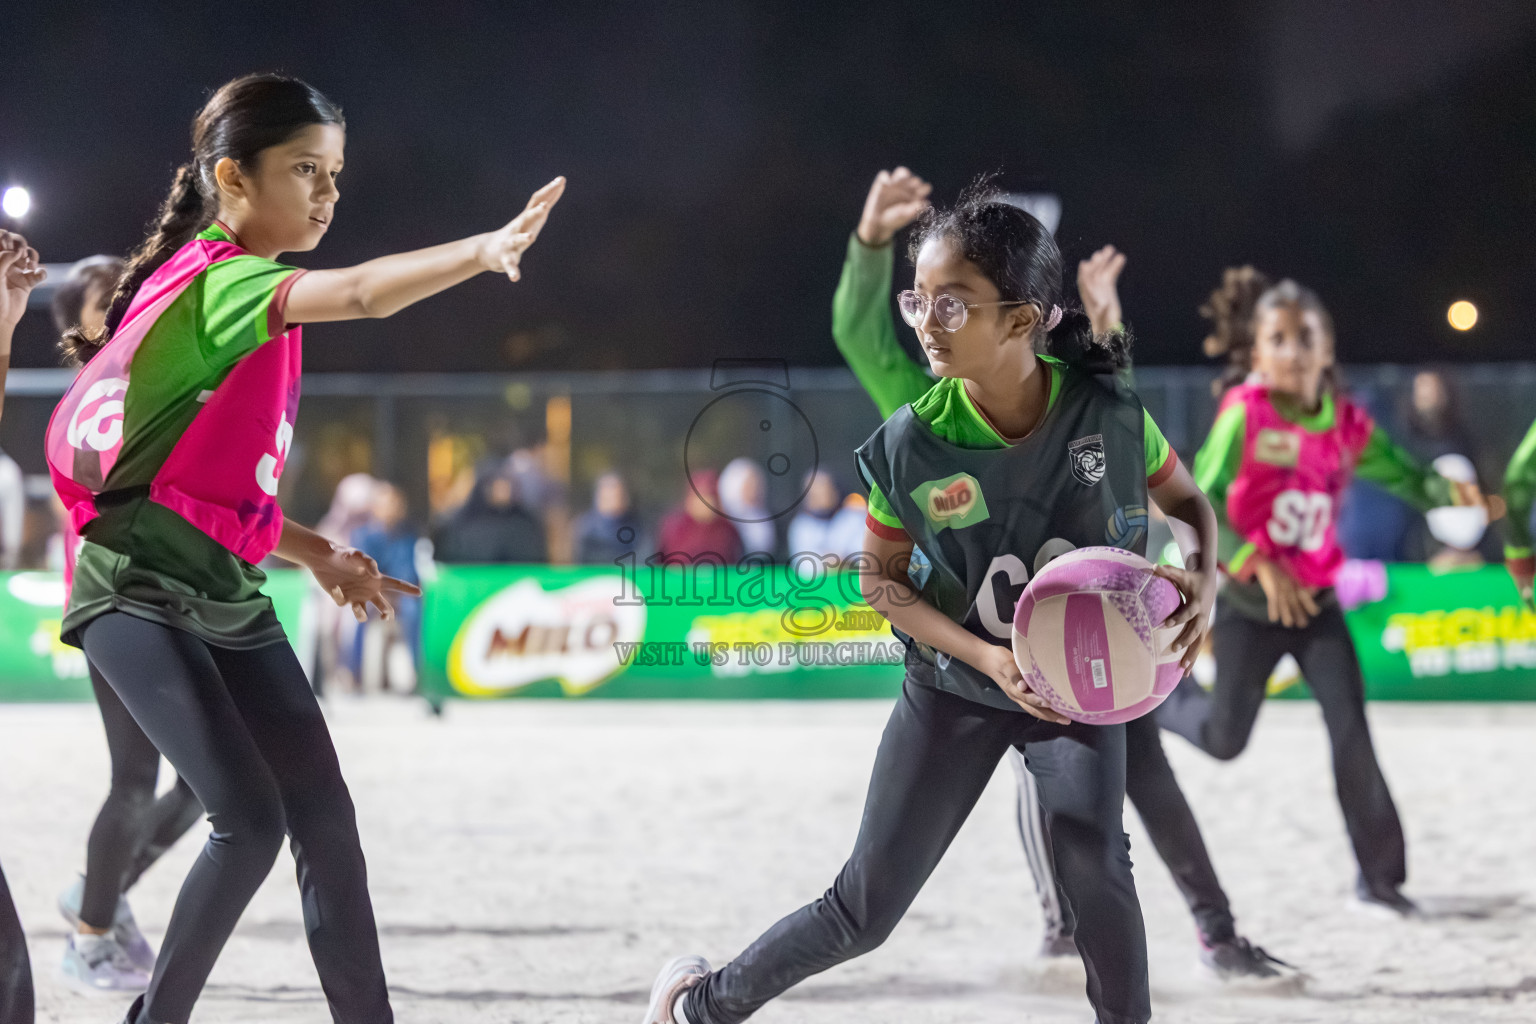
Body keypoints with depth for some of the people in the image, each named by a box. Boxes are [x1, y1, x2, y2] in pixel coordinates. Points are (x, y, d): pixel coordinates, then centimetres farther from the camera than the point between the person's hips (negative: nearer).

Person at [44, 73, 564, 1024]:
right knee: (250, 817, -18)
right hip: (141, 593, -9)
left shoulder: (254, 297, 15)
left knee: (324, 814, 1)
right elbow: (361, 293, -35)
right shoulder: (214, 279, -14)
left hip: (229, 595, 9)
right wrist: (485, 250, -47)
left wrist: (315, 554, 10)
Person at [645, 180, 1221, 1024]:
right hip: (955, 689, 0)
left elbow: (1186, 502, -1)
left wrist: (1203, 576, -23)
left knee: (1090, 854, -28)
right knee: (864, 909, 3)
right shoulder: (909, 446, -21)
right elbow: (880, 580, -7)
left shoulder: (1109, 413, -20)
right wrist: (984, 654, -22)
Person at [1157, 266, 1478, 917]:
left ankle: (1379, 875, -2)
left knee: (1350, 726, -10)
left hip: (1316, 600, 3)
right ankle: (1162, 692, 43)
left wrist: (1447, 492, -17)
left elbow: (1405, 477, 5)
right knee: (1224, 740, 7)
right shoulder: (1245, 413, -16)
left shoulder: (1346, 424, -4)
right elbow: (1201, 501, -19)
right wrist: (1259, 564, -30)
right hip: (1250, 600, -3)